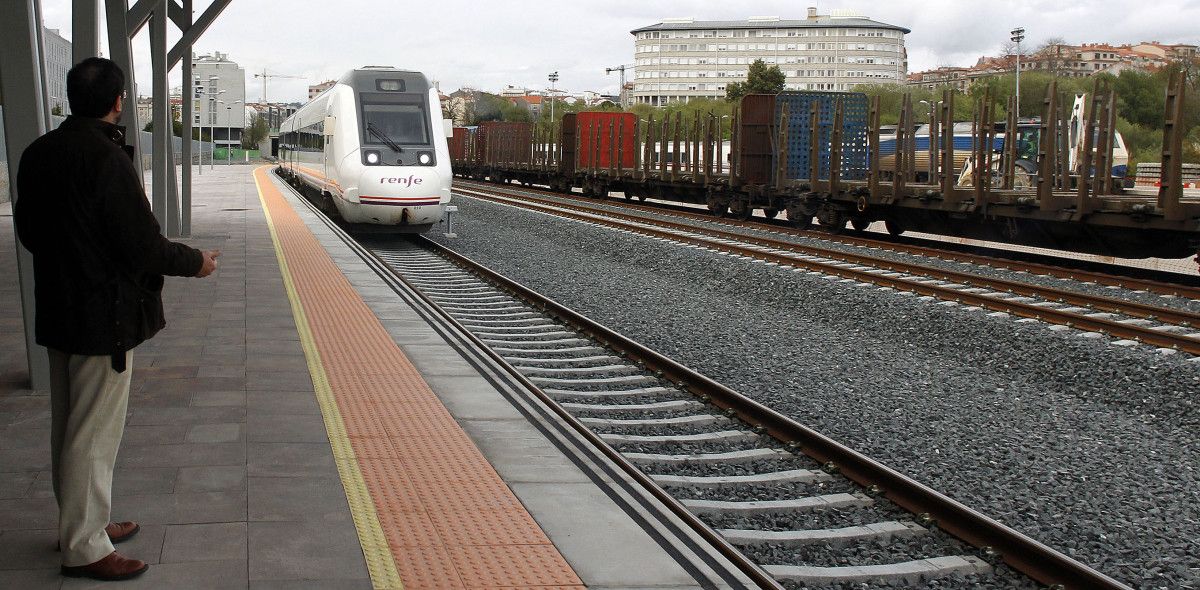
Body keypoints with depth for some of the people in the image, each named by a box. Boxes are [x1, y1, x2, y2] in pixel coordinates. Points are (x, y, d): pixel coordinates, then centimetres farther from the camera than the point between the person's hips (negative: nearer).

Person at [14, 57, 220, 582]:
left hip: (57, 311, 9)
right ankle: (85, 548, 11)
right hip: (104, 317, -9)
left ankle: (80, 523, 34)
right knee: (94, 434, 1)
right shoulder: (106, 158, -21)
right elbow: (142, 245, -20)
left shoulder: (37, 154, 4)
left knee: (68, 428, 19)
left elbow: (28, 231, 14)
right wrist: (195, 261, -4)